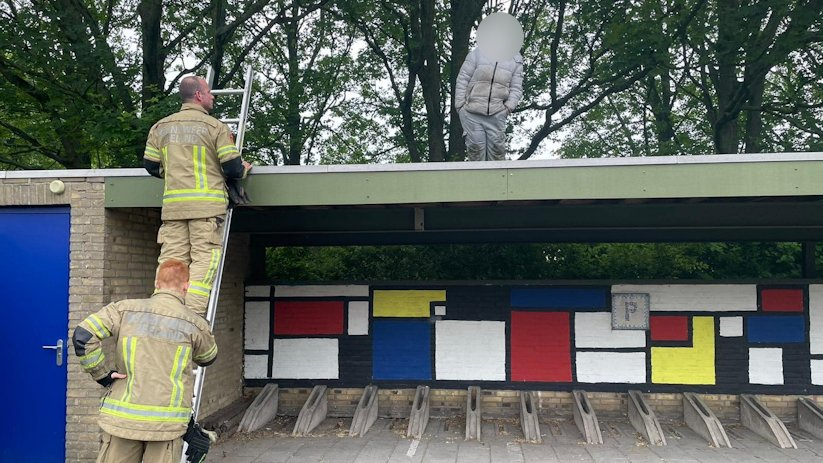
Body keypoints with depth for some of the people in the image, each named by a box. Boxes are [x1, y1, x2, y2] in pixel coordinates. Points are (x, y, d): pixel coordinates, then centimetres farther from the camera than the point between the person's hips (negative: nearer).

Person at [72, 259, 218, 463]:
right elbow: (208, 358, 18)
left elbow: (82, 336, -7)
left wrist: (103, 374, 2)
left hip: (122, 416, 2)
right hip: (167, 422, -1)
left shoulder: (125, 309, 2)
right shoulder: (195, 324, 0)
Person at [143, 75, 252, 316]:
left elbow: (151, 166, 17)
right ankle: (191, 314, -13)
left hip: (172, 204, 5)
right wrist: (243, 169, 19)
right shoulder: (216, 127, 0)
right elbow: (232, 167, -3)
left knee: (170, 260, 5)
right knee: (204, 259, -5)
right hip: (207, 204, -4)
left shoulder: (160, 127, 14)